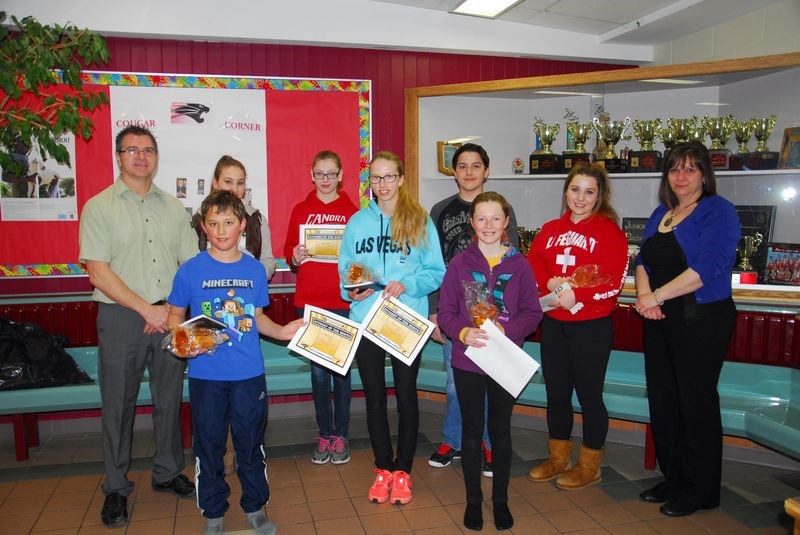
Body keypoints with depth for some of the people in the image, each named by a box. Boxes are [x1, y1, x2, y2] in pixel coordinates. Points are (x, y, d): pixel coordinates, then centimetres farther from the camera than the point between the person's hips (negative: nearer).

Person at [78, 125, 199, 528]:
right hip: (121, 317, -3)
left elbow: (191, 265, 8)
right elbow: (98, 272, -8)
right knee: (119, 403, 6)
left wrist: (173, 310, -7)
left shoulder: (173, 207, 10)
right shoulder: (99, 207, -1)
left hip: (170, 317, 3)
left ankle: (168, 473, 29)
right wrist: (147, 310, -13)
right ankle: (116, 488, 22)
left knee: (170, 398, 11)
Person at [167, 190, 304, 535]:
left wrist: (282, 332, -2)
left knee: (252, 443, 13)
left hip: (249, 374, 2)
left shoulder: (255, 269, 2)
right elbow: (175, 315, 3)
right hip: (206, 374, -1)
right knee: (209, 445, 12)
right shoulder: (190, 270, -5)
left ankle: (255, 507, 32)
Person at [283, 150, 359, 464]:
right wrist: (294, 257, -9)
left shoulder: (351, 211, 5)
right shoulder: (300, 210, 10)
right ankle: (324, 435, 19)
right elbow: (289, 250, 12)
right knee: (318, 369, 7)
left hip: (343, 301, -1)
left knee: (341, 367, 4)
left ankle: (340, 436, 16)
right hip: (309, 301, 2)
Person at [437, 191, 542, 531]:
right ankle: (473, 500, 28)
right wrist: (463, 332, -22)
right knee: (472, 431, 11)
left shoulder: (519, 265, -2)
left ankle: (501, 500, 30)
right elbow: (445, 312, -4)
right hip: (467, 360, 0)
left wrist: (505, 330, -18)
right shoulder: (459, 264, -3)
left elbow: (532, 313, -2)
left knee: (501, 430, 13)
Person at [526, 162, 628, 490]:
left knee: (588, 394, 6)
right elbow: (531, 266, 4)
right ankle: (558, 459, 32)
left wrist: (575, 295, -26)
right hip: (553, 323, 5)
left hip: (591, 325, -5)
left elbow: (613, 281, -15)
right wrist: (550, 282, -15)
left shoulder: (609, 231, -6)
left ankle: (589, 466, 24)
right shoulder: (551, 230, 10)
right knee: (555, 392, 14)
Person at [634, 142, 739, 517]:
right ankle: (673, 478, 27)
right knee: (663, 400, 11)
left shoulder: (718, 211, -7)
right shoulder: (661, 214, 15)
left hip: (702, 320, -7)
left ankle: (701, 490, 17)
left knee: (696, 402, 1)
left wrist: (656, 296, -19)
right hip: (660, 319, 7)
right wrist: (643, 294, -8)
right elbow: (644, 260, 13)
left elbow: (709, 264, -19)